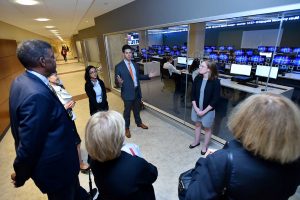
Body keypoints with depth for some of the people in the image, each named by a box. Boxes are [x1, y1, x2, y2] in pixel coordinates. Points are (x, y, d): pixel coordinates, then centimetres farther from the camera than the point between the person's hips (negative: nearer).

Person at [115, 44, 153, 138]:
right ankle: (126, 128, 29)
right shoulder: (119, 67, -13)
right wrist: (119, 82, -37)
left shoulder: (135, 64, 6)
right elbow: (116, 81, -14)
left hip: (137, 91, 6)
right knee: (127, 111, 10)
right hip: (127, 93, -5)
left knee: (136, 109, 23)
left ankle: (139, 123, 45)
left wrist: (148, 76, 4)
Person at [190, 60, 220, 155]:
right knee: (197, 125, 22)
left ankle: (205, 146, 38)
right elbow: (193, 94, -2)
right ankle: (196, 141, 46)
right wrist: (196, 108, -11)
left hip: (208, 110, -4)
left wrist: (204, 111, -17)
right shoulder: (197, 78, -7)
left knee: (207, 128, 15)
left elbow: (215, 100, -17)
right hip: (196, 108, 4)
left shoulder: (215, 81, -19)